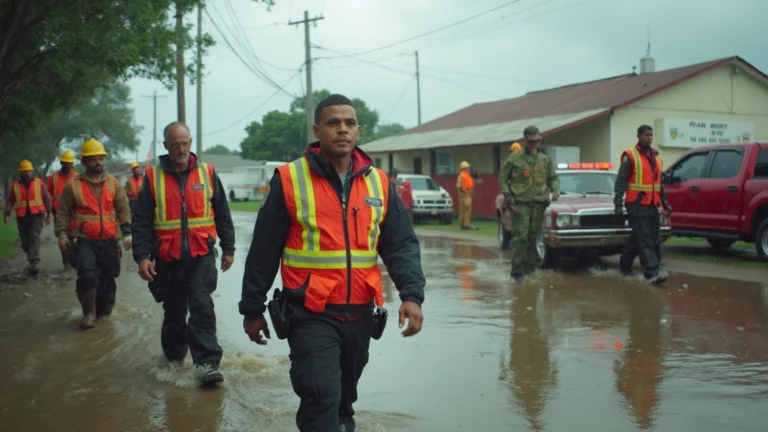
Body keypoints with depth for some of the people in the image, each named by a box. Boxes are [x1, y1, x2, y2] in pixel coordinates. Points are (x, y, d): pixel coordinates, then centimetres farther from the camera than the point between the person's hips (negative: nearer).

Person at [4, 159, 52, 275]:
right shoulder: (15, 185, 7)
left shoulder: (39, 183, 4)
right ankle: (34, 261, 26)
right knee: (25, 242, 6)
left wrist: (48, 214, 7)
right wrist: (7, 213, -8)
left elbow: (47, 199, 9)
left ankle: (34, 263, -24)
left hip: (37, 215, -3)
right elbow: (10, 201, 7)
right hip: (22, 218, 3)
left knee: (34, 238, -19)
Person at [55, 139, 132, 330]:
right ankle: (89, 312, -1)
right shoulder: (73, 185, -1)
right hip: (83, 240, -3)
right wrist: (62, 234, -7)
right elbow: (63, 212, 3)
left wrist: (127, 232, 1)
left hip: (108, 240, 3)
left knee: (107, 278, 10)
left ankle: (103, 309, 31)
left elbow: (123, 209, 8)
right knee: (87, 274, -20)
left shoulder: (113, 183, 5)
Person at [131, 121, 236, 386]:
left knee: (202, 307, -12)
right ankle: (174, 358, 32)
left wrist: (228, 248, 8)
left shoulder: (207, 173, 3)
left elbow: (222, 215, 9)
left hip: (201, 257, -1)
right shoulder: (153, 177, 1)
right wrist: (142, 256, -10)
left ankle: (207, 363, -12)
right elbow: (141, 222, -1)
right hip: (167, 259, 1)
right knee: (174, 312, 14)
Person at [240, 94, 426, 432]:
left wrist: (411, 294, -11)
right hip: (311, 315, -4)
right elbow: (264, 250, -2)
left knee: (344, 398, 20)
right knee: (322, 398, -15)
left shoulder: (379, 183, 4)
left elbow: (401, 245, 4)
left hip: (359, 314, 5)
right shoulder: (289, 179, -6)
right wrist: (252, 308, 2)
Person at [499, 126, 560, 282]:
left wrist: (555, 190, 4)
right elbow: (503, 178, 8)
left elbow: (553, 178, 23)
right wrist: (507, 194, -5)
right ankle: (517, 271, -9)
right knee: (520, 237, -11)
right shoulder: (514, 158, 5)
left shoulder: (545, 159, 15)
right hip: (520, 203, -4)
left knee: (533, 237, 6)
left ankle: (529, 267, 16)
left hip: (539, 204, 4)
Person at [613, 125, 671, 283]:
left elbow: (659, 183, 24)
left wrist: (665, 203, 18)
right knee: (645, 240, -11)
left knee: (637, 239, 12)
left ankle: (624, 265, 27)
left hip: (652, 205, 7)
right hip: (636, 205, -7)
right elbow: (621, 181, -9)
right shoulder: (630, 156, -4)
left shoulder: (656, 157, 17)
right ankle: (652, 272, -16)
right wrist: (618, 204, -17)